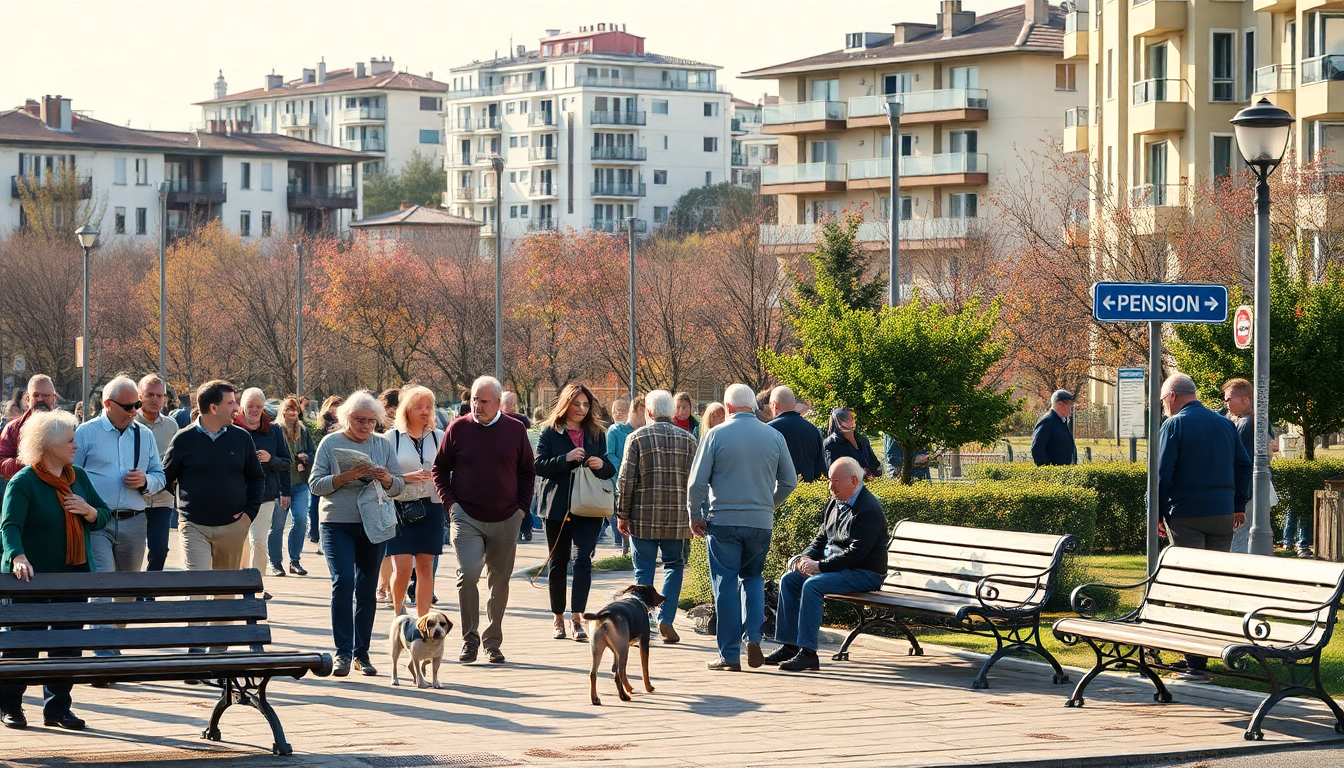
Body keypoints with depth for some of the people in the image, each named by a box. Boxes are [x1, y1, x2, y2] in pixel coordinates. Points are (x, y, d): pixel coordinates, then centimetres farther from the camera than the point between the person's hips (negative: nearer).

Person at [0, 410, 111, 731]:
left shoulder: (78, 477, 10)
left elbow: (104, 517, 17)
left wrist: (88, 510, -6)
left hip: (74, 573, 6)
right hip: (35, 577, -6)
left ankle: (58, 707, 15)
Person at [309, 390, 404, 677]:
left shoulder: (382, 444, 10)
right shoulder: (330, 444, 2)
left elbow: (399, 486, 11)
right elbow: (315, 484, -3)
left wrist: (386, 479, -11)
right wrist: (346, 476, -17)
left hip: (373, 524, 3)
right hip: (338, 524, -3)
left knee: (367, 589, 5)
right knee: (343, 583, -14)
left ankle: (361, 653, 13)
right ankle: (343, 652, -10)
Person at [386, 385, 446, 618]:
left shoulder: (439, 437, 9)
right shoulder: (392, 437, 1)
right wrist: (408, 477, -16)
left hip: (431, 508, 3)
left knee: (425, 567, 3)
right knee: (402, 568, -9)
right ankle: (398, 610, 18)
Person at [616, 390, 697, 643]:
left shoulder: (637, 438, -2)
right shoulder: (688, 440, 5)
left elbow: (626, 479, -5)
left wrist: (622, 514, 2)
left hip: (643, 517, -1)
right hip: (678, 518, 1)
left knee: (644, 569, 5)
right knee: (674, 565, 13)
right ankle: (666, 619, 0)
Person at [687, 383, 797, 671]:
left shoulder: (717, 434, -6)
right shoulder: (774, 436, 3)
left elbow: (697, 482, -7)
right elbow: (789, 482, 8)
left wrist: (695, 516, 6)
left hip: (723, 520, -3)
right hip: (761, 521, 3)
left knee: (726, 584, 3)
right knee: (753, 578, 19)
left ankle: (730, 655, 3)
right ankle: (754, 639, 1)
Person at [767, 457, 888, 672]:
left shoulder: (869, 510, -17)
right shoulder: (835, 503, 12)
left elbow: (856, 553, -24)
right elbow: (821, 539, 19)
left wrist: (819, 566, -24)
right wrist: (806, 558, -2)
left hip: (864, 574, -10)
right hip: (831, 565, 10)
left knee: (812, 585, -30)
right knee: (789, 579, -2)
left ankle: (807, 652, -30)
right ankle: (789, 645, -1)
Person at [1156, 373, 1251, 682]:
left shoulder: (1174, 425, -6)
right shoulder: (1225, 424, 12)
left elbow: (1162, 473, -10)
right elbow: (1243, 467, 13)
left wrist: (1158, 513, -4)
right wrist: (1238, 506, 18)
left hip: (1186, 515, -5)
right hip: (1222, 514, 5)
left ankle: (1195, 662, -8)